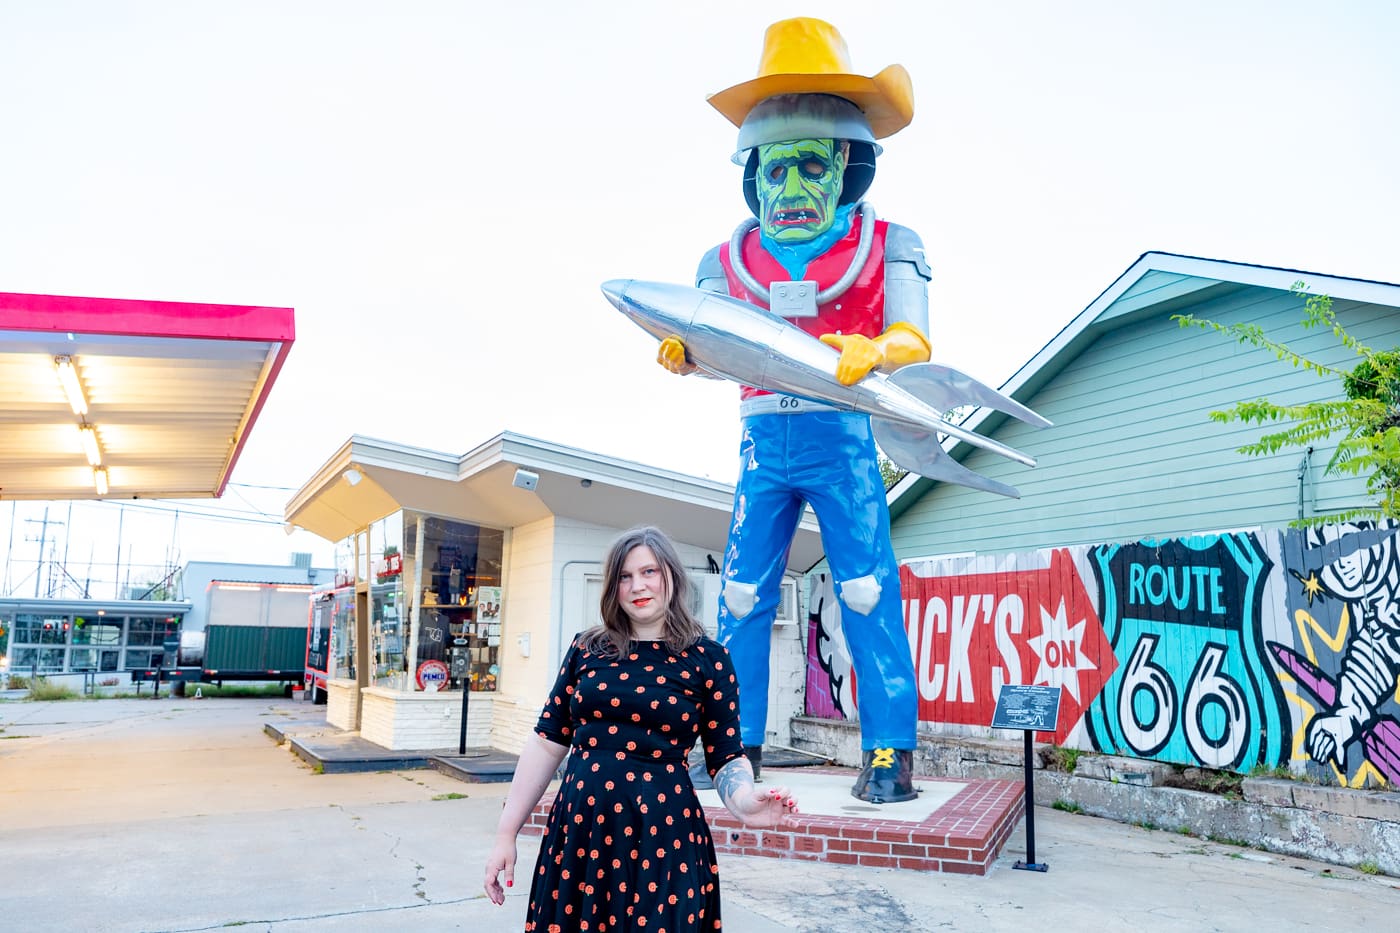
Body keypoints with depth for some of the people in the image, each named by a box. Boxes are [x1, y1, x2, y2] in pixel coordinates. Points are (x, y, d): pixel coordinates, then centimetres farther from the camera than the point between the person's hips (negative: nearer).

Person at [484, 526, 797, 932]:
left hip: (662, 832, -3)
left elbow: (726, 756, -1)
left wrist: (744, 801, -23)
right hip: (578, 826, 3)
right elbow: (548, 741, 7)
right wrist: (506, 832, 6)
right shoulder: (587, 648, 5)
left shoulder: (707, 658, -2)